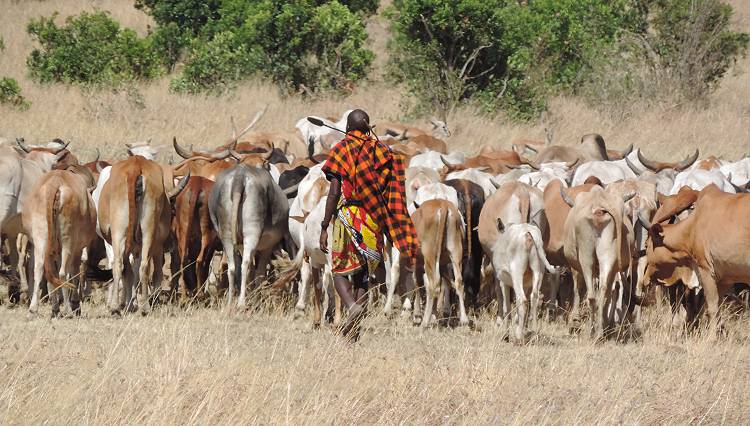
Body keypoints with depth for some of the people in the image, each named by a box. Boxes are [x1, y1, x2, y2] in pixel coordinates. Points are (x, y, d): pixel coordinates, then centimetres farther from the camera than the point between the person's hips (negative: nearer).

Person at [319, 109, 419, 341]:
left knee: (340, 270, 6)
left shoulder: (342, 149, -5)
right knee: (363, 273, 12)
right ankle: (354, 332, 11)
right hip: (374, 221, 4)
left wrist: (324, 227, -8)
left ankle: (353, 307, -23)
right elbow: (392, 193, 5)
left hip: (348, 217, -4)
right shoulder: (382, 151, 6)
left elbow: (335, 192, -11)